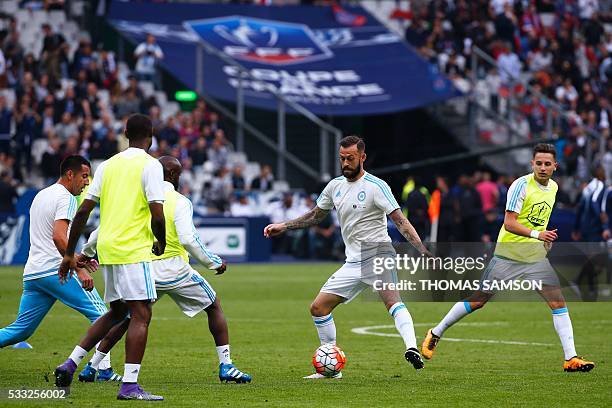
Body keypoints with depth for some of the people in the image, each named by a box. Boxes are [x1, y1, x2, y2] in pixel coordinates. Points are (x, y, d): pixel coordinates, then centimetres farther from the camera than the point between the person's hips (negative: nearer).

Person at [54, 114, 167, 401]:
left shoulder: (108, 165, 13)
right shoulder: (150, 165, -6)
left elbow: (83, 211, 10)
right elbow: (157, 216, -15)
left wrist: (69, 254, 15)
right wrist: (161, 243, 4)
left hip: (107, 248, 7)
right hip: (133, 250, -7)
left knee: (116, 312, 20)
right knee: (141, 315, -5)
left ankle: (70, 364, 13)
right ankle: (129, 385, -11)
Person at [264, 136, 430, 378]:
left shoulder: (375, 186, -9)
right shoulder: (335, 186, 11)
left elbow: (400, 221, -14)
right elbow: (315, 216, 28)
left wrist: (424, 252, -24)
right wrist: (283, 226, 21)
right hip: (353, 263, 8)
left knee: (392, 299, -34)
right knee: (318, 307, 5)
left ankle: (412, 349, -51)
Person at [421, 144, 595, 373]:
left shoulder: (553, 188, 9)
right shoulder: (522, 185, -14)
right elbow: (509, 223, -19)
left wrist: (546, 239, 15)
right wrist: (536, 234, -31)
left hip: (536, 258, 5)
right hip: (508, 255, -5)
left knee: (558, 302, -8)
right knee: (478, 300, 0)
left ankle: (570, 359, -7)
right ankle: (436, 334, 18)